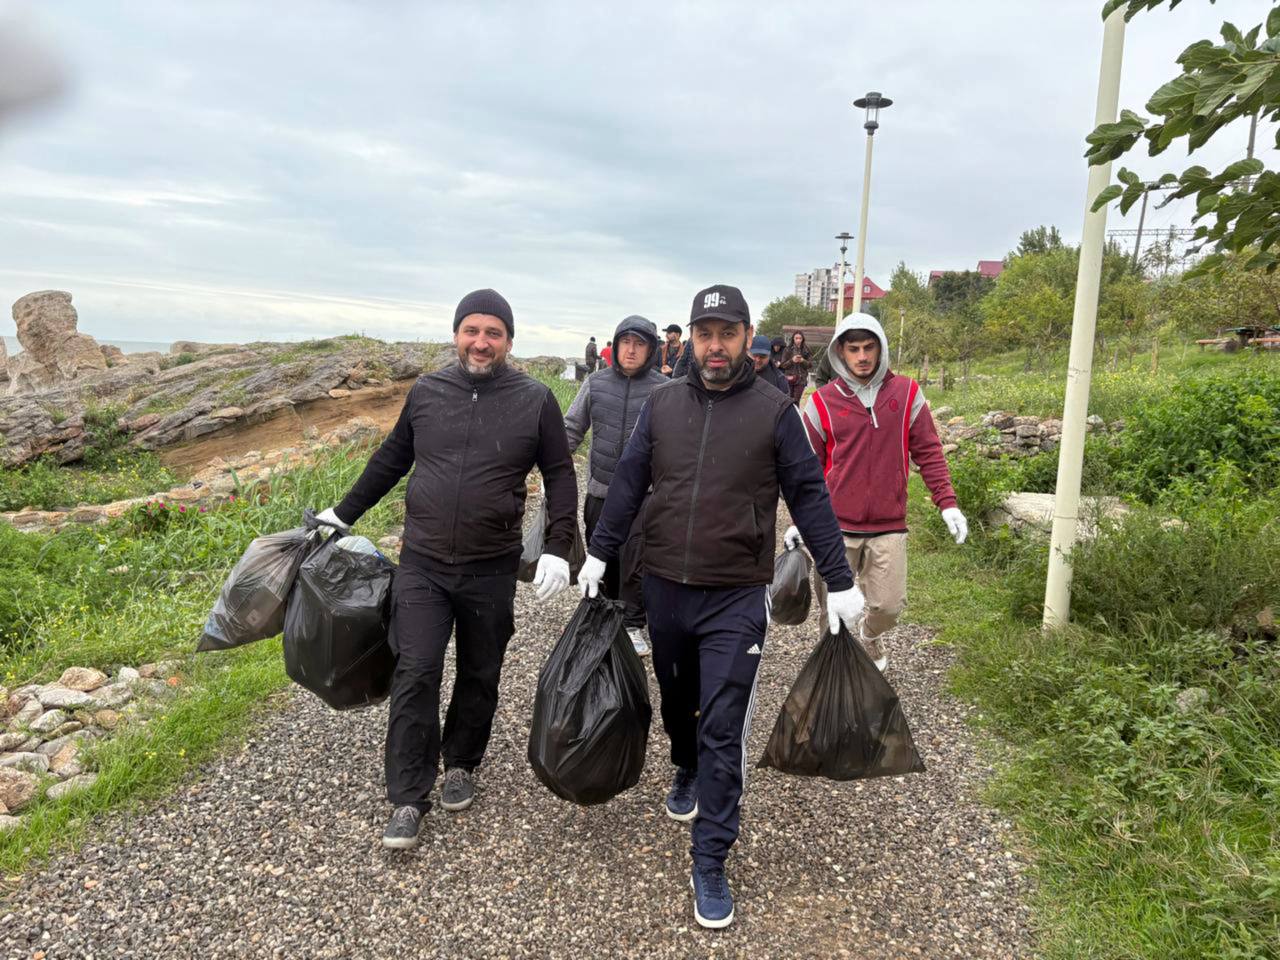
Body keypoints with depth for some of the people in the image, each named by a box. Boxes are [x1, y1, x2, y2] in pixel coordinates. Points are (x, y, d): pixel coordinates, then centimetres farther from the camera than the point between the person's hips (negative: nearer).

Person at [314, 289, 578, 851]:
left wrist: (558, 549, -7)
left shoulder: (534, 401, -3)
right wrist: (343, 513, 19)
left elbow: (560, 475, 3)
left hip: (491, 571, 0)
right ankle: (408, 799, 10)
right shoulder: (426, 392, 3)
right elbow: (390, 459, 15)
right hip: (422, 564, 1)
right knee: (415, 676, -4)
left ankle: (461, 764, 37)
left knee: (479, 677, 14)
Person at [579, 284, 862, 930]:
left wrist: (840, 582, -3)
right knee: (677, 701, 23)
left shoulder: (774, 411, -6)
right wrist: (599, 553, 6)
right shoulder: (663, 403, 3)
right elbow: (628, 482, 7)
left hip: (735, 598, -3)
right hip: (664, 587, 4)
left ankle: (710, 863, 12)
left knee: (722, 731, -2)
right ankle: (687, 773, 52)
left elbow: (809, 496, -3)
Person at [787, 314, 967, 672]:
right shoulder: (823, 401, 0)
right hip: (836, 526, -1)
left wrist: (947, 503, -3)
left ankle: (869, 637, 39)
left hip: (889, 526, 1)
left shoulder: (906, 393, 2)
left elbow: (928, 452, 5)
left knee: (889, 605, 5)